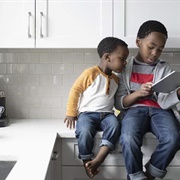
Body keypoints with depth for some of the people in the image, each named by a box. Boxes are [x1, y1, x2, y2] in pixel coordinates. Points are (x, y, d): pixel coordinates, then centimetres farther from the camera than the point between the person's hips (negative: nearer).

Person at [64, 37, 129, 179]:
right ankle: (87, 162, -11)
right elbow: (75, 91, -3)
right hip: (87, 113, -4)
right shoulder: (90, 73, -10)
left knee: (115, 126, -29)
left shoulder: (116, 79, 11)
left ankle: (98, 160, -32)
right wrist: (71, 113, -1)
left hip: (106, 114, 5)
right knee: (85, 132, -33)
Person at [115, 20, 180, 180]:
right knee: (128, 139, -34)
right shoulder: (125, 68, 6)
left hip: (159, 110, 2)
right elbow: (119, 103, 2)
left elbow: (164, 102, -4)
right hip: (135, 110, -1)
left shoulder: (164, 68, 9)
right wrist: (138, 93, -16)